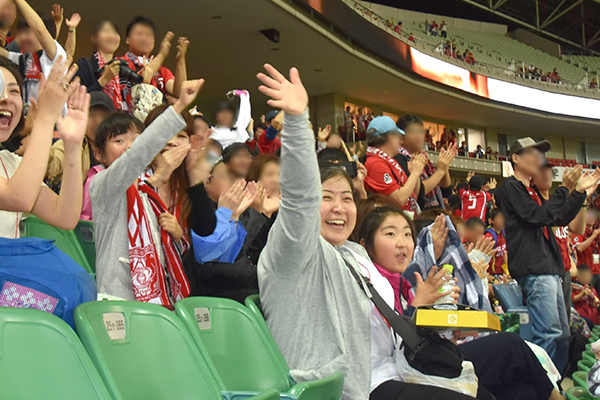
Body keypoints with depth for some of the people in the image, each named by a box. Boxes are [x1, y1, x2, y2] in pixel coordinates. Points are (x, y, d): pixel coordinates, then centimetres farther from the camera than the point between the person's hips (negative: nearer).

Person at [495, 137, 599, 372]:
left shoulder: (531, 192, 25)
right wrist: (565, 189, -9)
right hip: (533, 269, -10)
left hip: (549, 269, 10)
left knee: (562, 334, 10)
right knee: (549, 333, -16)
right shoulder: (510, 187, -4)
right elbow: (539, 217, -15)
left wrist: (580, 191, 16)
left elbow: (561, 220, 22)